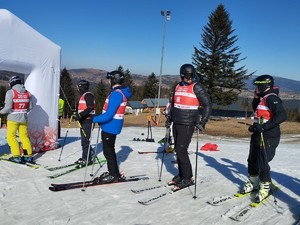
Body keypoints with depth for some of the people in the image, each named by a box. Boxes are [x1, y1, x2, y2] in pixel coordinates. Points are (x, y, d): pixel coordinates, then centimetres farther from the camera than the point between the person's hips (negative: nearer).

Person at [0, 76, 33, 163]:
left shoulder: (10, 92, -10)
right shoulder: (27, 93, 5)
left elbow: (8, 107, -17)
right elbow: (30, 107, 7)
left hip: (13, 118, -5)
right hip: (23, 118, 5)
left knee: (11, 136, 7)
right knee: (24, 136, 13)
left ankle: (17, 156, 2)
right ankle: (28, 156, 13)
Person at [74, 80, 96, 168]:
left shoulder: (88, 95, -11)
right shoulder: (83, 96, 21)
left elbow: (90, 108, -22)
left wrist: (80, 115, -27)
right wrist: (77, 114, 15)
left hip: (88, 121, -10)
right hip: (83, 121, 10)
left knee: (85, 140, -10)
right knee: (84, 140, 13)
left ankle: (87, 159, -4)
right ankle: (85, 157, 21)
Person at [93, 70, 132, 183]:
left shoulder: (116, 94, -22)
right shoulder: (120, 92, 10)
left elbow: (109, 114, -26)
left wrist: (95, 119, -15)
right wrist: (100, 119, 12)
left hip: (110, 127, -10)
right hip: (110, 126, 10)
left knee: (108, 152, 2)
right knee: (109, 151, 19)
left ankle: (114, 175, 12)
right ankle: (112, 172, 31)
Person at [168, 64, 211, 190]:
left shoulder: (197, 87, -8)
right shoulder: (178, 87, 12)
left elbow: (207, 105, -10)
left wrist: (202, 122, -16)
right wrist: (170, 118, 21)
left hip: (188, 125, -7)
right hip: (176, 124, 7)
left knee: (181, 150, -8)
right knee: (178, 150, 11)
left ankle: (188, 178, 5)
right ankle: (181, 175, 24)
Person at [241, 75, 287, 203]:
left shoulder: (271, 98, -16)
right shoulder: (263, 98, 13)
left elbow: (282, 116, -26)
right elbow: (256, 110, 27)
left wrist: (264, 126, -29)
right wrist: (256, 98, 11)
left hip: (268, 137, -10)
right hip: (258, 135, 10)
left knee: (262, 163, -5)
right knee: (252, 161, 15)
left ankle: (265, 188, 14)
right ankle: (253, 183, 32)